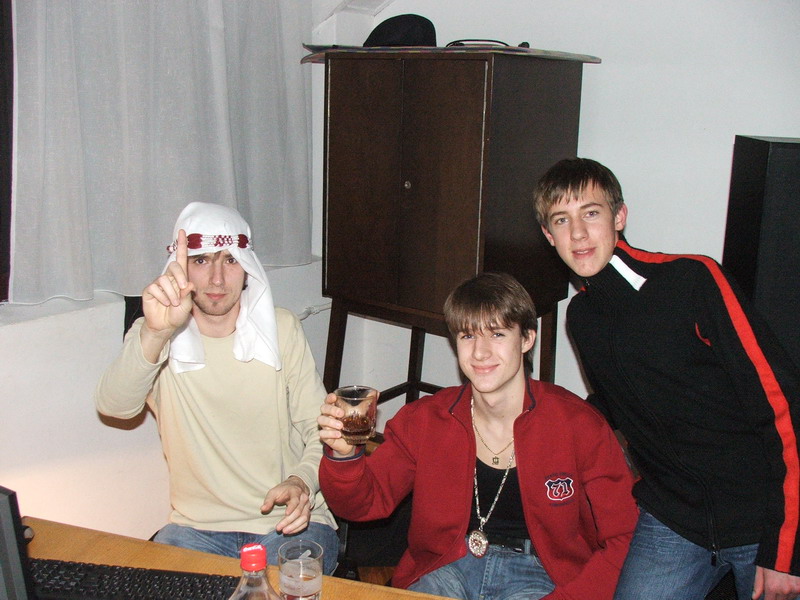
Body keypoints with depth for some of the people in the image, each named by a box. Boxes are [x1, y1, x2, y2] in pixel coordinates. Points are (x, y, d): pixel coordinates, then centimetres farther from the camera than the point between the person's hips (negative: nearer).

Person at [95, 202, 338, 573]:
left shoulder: (281, 329, 1)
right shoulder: (153, 334, -2)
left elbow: (320, 429, 2)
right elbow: (113, 406, -23)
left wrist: (302, 481, -19)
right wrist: (156, 334, -42)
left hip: (288, 521, 0)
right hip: (197, 526, 1)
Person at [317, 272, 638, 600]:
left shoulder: (580, 425, -10)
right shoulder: (424, 419, 0)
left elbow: (623, 538, -6)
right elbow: (367, 502, 1)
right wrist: (344, 455, -21)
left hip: (538, 572, -2)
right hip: (448, 567, 2)